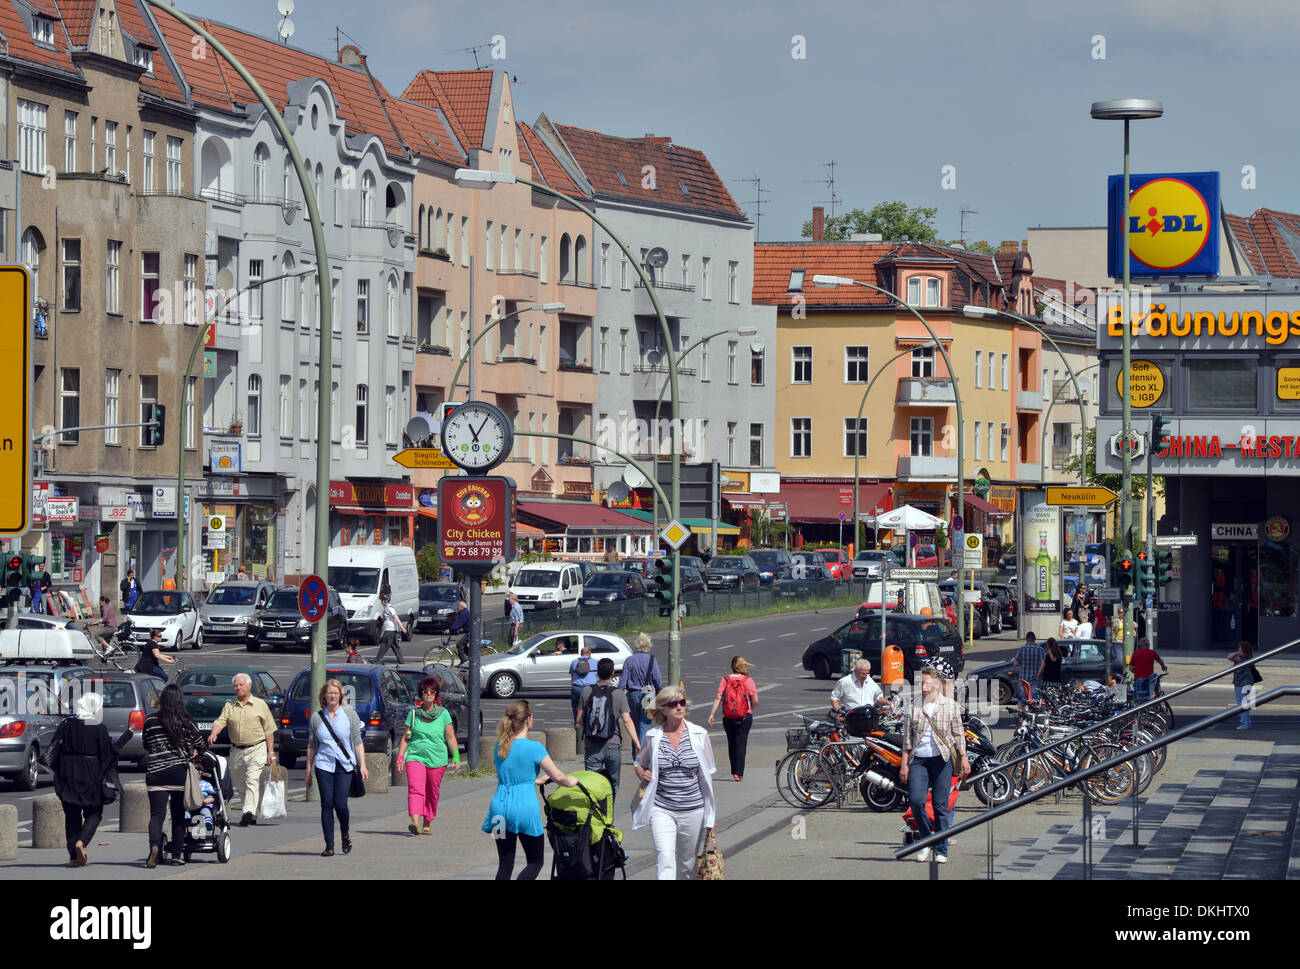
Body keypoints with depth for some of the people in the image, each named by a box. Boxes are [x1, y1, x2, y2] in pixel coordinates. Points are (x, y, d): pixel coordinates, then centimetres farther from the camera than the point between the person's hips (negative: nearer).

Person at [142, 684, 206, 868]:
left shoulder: (150, 721, 0)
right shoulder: (186, 723, 0)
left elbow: (146, 746, 14)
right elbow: (202, 745, 12)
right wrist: (193, 753, 33)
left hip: (155, 772, 0)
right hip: (180, 772, 0)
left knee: (156, 814, -3)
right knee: (178, 814, 11)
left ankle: (154, 846, -28)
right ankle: (177, 854, 13)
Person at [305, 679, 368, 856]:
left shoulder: (349, 715, 5)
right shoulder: (317, 717, 8)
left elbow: (357, 742, 5)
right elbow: (311, 746, 13)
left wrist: (362, 765, -2)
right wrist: (308, 770, 12)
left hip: (344, 766, -1)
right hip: (324, 765, 1)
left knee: (340, 804, -10)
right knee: (327, 805, -4)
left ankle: (345, 834, 19)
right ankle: (329, 846, 1)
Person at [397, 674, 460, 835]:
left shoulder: (443, 714, 6)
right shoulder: (413, 713, 8)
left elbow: (451, 738, 6)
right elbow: (405, 738, 11)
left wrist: (456, 758, -1)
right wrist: (400, 758, 5)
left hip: (437, 760, 1)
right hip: (415, 757, 0)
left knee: (432, 793, 5)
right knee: (415, 790, -17)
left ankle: (427, 824, 21)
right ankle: (415, 822, -30)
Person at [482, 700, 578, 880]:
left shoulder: (499, 746, 8)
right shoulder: (534, 748, -10)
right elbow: (558, 777, -6)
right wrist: (572, 781, 16)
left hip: (500, 805, 5)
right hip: (525, 808, -5)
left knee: (505, 865, 10)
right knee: (535, 863, 7)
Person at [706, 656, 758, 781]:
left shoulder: (725, 680, -1)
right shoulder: (748, 680, -4)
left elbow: (718, 698, -10)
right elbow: (755, 701, -5)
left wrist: (712, 714, -9)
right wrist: (750, 709, 16)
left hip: (728, 718, 2)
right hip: (745, 717, -2)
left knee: (731, 744, 15)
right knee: (741, 744, 1)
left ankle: (734, 772, 23)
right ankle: (738, 773, -8)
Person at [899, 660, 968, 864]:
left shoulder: (950, 705, 5)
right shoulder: (914, 706, 7)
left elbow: (958, 734, 7)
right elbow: (907, 738, 8)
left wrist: (963, 758, -1)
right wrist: (904, 764, 5)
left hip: (942, 759, -1)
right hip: (918, 760, 1)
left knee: (941, 805, -1)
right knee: (916, 800, -13)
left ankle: (941, 850, 6)